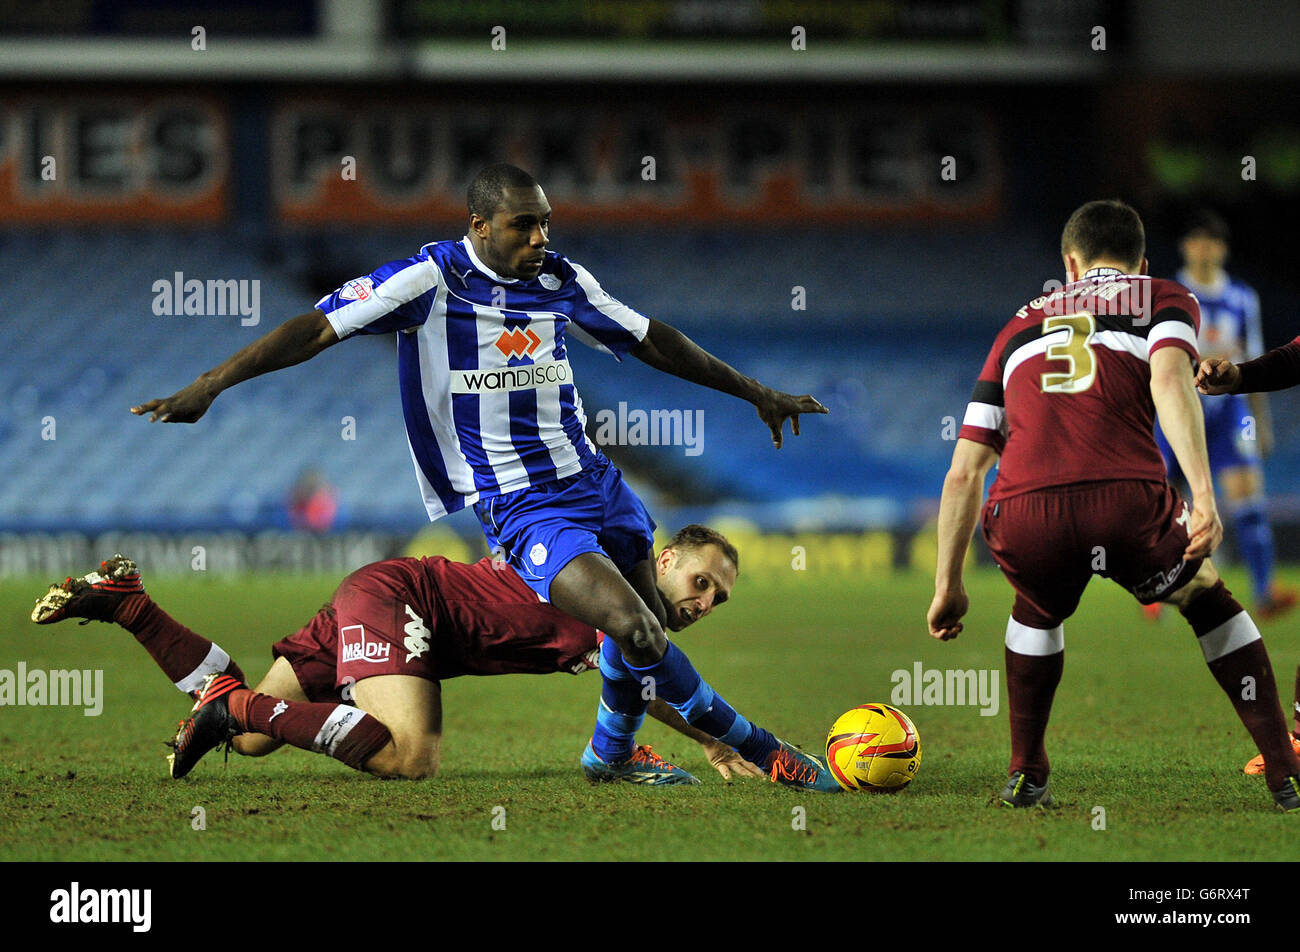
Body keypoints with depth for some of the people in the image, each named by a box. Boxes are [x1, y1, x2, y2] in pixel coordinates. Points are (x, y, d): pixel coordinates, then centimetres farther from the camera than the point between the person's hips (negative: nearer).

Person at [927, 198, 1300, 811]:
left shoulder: (1021, 327, 34)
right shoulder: (1164, 299, 24)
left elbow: (964, 472, 31)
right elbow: (1168, 378, 0)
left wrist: (948, 586, 37)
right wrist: (1203, 496, -10)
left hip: (1022, 518, 2)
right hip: (1126, 503, -2)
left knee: (1039, 608, 37)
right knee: (1210, 602, 27)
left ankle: (1024, 776, 34)